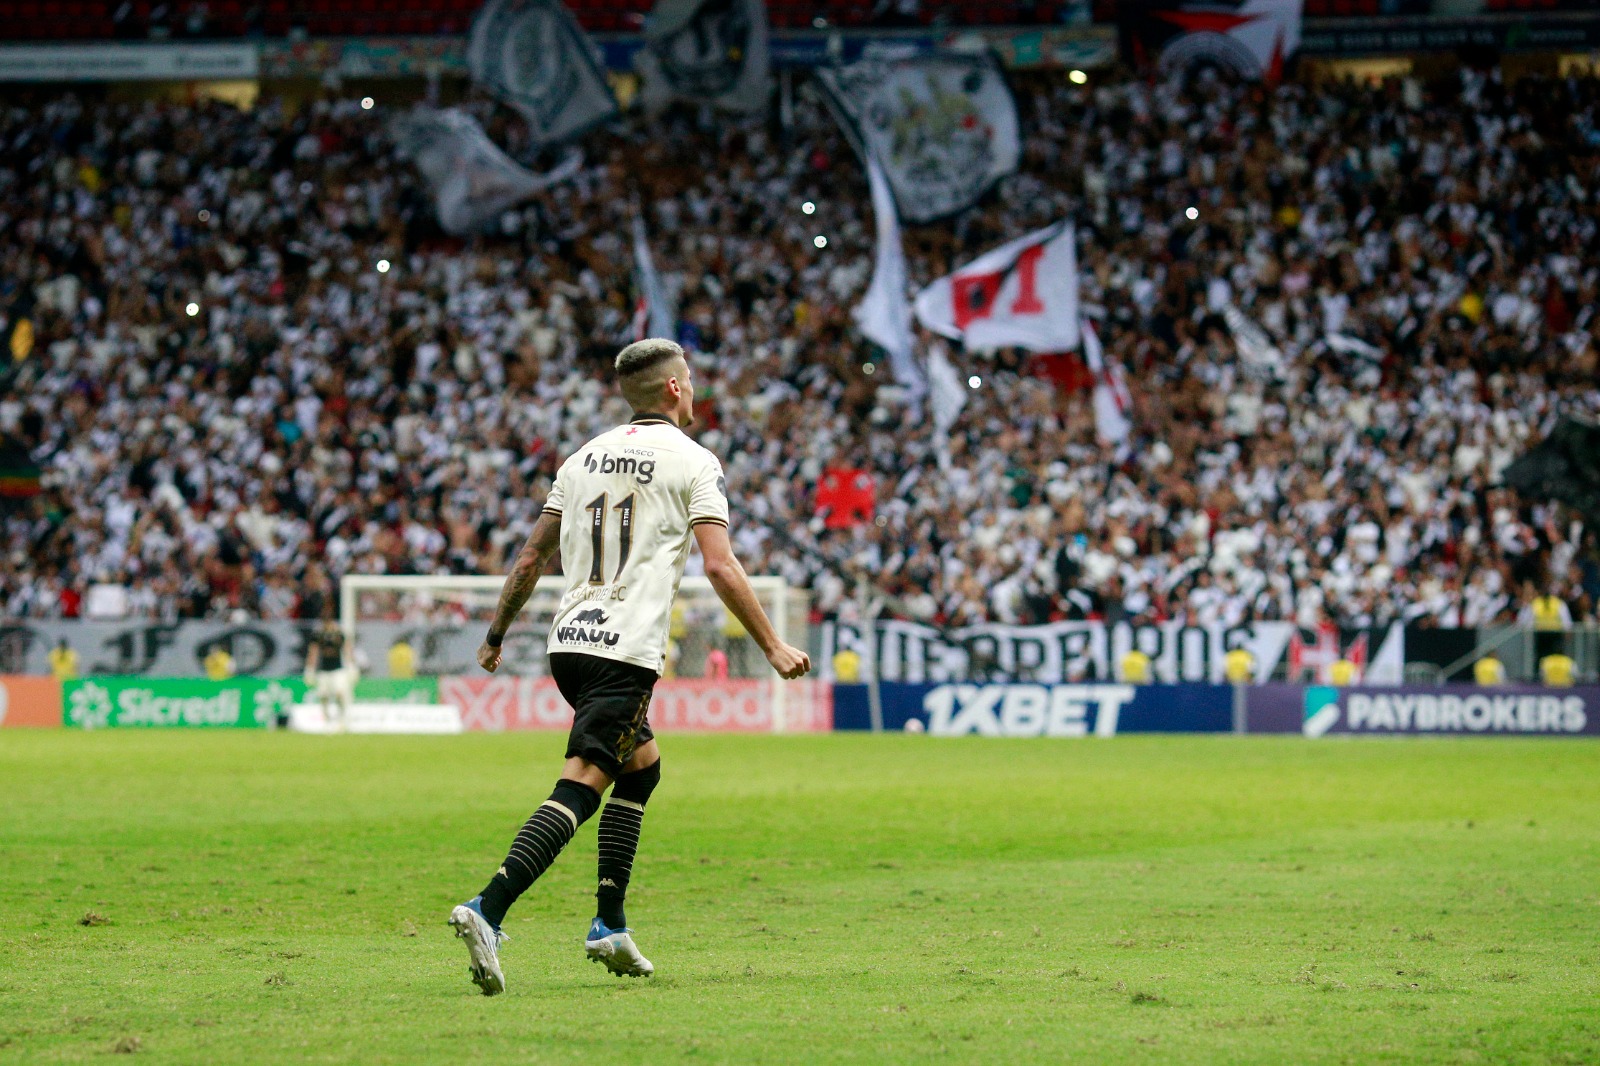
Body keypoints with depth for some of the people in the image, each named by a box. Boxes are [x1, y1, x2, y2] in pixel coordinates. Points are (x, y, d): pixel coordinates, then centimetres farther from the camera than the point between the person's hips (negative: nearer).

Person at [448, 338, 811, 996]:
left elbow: (532, 556, 17)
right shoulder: (693, 462, -1)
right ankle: (487, 910, -31)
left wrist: (496, 634, 26)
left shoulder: (585, 457, 17)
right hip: (627, 650, -8)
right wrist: (773, 647, -5)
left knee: (641, 765, 24)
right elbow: (720, 566, -9)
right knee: (580, 787, -14)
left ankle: (609, 926, 17)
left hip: (568, 642, 8)